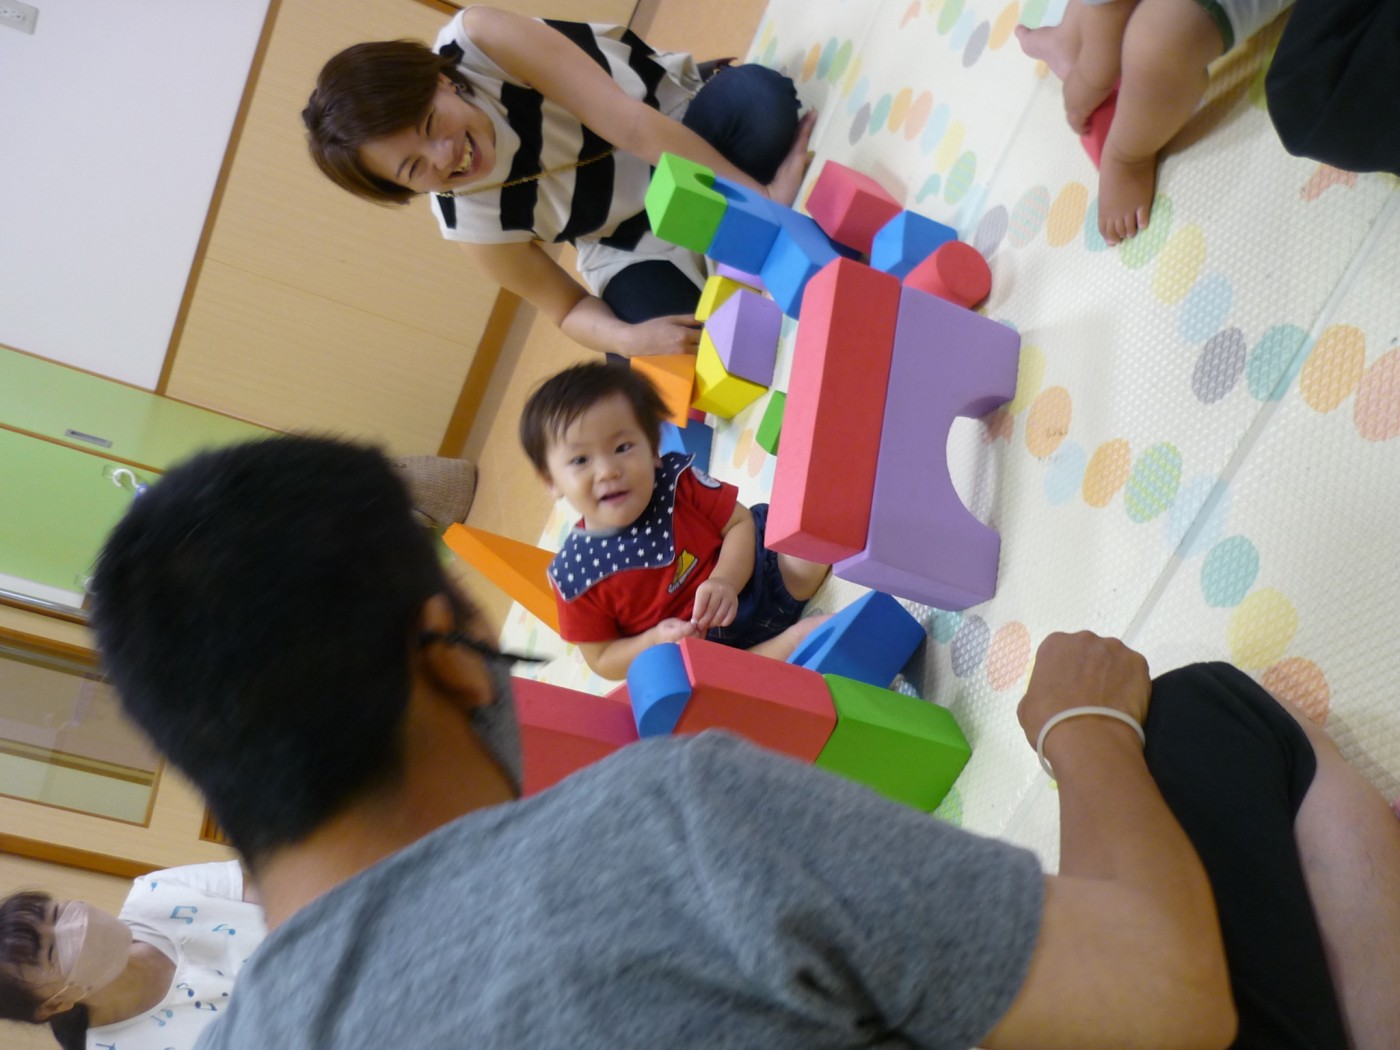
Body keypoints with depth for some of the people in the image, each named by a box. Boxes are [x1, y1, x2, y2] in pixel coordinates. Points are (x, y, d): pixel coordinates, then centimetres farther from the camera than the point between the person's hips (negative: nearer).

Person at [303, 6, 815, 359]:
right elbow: (566, 307, -6)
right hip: (635, 238, 1)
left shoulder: (478, 39, -27)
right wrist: (625, 337, -30)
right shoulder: (471, 222, -17)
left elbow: (635, 126, -31)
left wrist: (763, 198, -34)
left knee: (758, 99, -35)